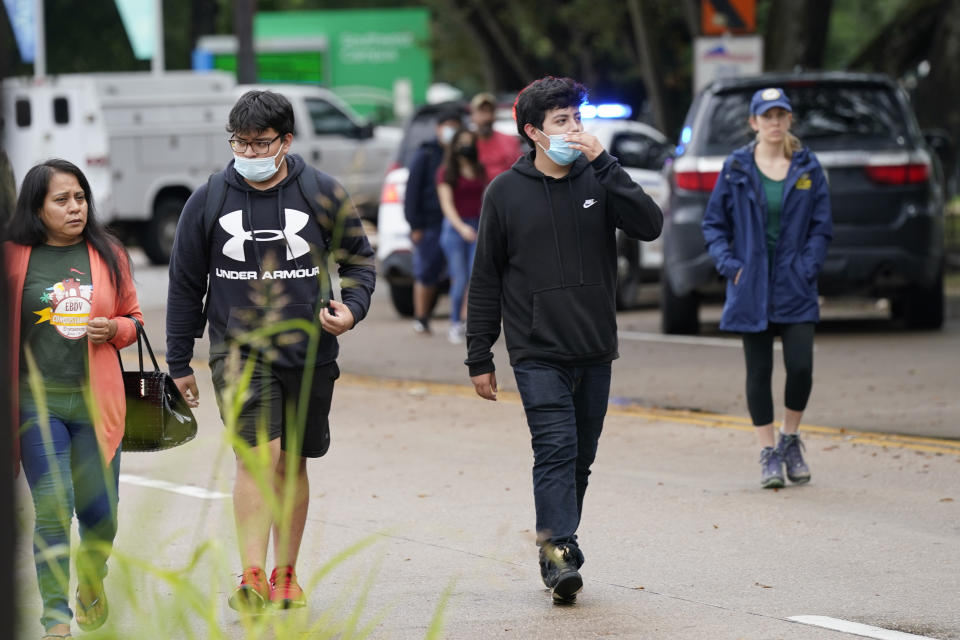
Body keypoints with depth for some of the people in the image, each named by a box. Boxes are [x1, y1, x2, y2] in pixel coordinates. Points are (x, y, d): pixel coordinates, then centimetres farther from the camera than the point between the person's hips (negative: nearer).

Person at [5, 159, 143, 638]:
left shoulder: (108, 256, 6)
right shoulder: (13, 258, -1)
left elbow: (133, 319, 16)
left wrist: (113, 329, -6)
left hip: (95, 401, 2)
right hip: (37, 401, -2)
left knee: (101, 513, 8)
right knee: (52, 510, -9)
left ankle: (91, 582, 39)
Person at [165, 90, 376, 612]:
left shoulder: (323, 194, 0)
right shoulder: (208, 200, 1)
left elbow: (360, 258, 13)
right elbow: (185, 285, 9)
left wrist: (352, 307, -7)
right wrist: (179, 362, 9)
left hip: (309, 352, 2)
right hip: (239, 350, -2)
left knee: (292, 463, 12)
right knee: (257, 455, -18)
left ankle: (285, 575, 25)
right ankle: (252, 579, -22)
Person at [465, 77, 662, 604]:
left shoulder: (597, 179, 5)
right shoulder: (506, 191, 2)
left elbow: (649, 225, -12)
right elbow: (486, 280, 5)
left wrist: (603, 163, -16)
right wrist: (479, 357, 3)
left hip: (595, 352, 3)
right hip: (537, 354, -3)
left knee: (579, 460, 9)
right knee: (556, 450, -17)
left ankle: (558, 554, 20)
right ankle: (559, 553, -24)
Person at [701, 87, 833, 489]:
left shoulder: (808, 168, 3)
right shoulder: (736, 168, 2)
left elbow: (822, 227, 5)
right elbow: (714, 222, 6)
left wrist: (807, 268, -8)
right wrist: (729, 265, -7)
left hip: (795, 289, 0)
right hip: (751, 287, 0)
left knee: (800, 367, -9)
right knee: (759, 372, 3)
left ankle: (790, 441, 13)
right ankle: (768, 454, 13)